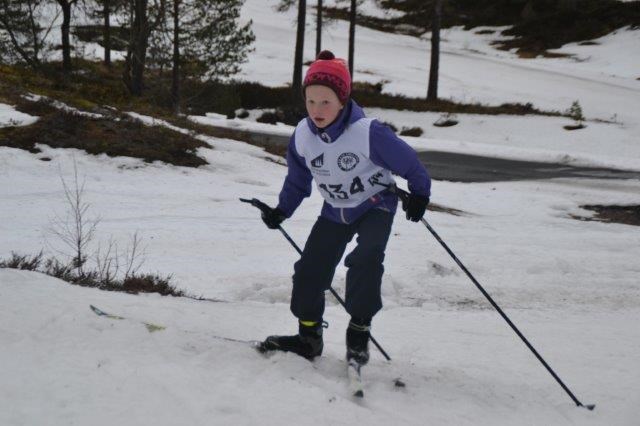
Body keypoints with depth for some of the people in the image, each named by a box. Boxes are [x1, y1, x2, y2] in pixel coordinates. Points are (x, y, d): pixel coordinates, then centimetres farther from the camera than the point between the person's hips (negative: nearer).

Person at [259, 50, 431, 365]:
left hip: (376, 205, -5)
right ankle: (309, 336, 17)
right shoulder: (302, 136, -14)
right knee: (309, 269, 0)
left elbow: (406, 160, -14)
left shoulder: (369, 133, -30)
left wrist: (419, 192, -4)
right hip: (335, 211, 5)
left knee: (365, 260, -28)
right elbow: (297, 180, 5)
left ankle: (359, 331, -12)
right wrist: (282, 210, -2)